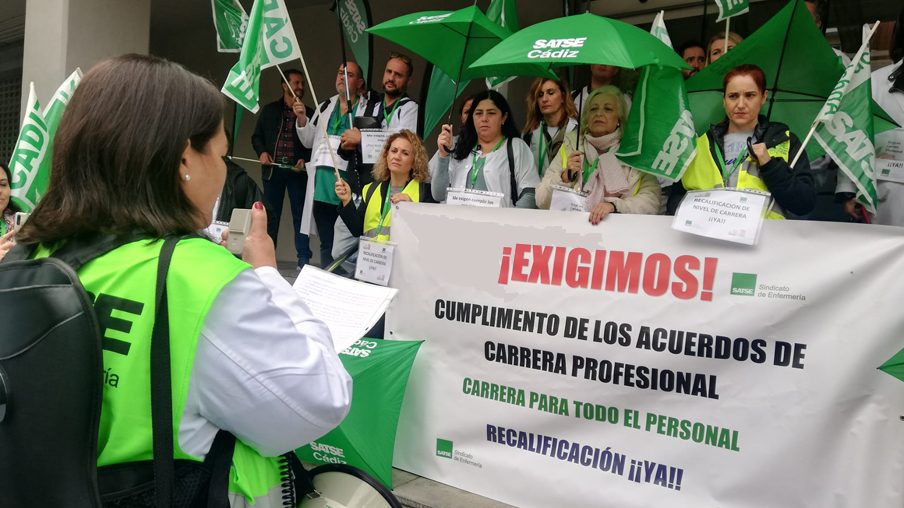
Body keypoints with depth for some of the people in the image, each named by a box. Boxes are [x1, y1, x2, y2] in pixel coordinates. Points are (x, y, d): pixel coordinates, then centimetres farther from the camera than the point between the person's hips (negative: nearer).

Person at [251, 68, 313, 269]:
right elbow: (257, 136, 15)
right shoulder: (269, 110, 11)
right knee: (270, 216, 7)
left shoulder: (309, 113, 6)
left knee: (300, 215, 0)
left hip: (297, 170, -1)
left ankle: (303, 260, 5)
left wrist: (305, 159, -11)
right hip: (273, 169, 2)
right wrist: (262, 152, -4)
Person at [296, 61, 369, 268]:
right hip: (323, 185, 6)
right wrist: (301, 118, 6)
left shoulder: (368, 109, -1)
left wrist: (359, 142, -24)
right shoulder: (325, 107, 18)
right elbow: (309, 141, 21)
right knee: (326, 244, 11)